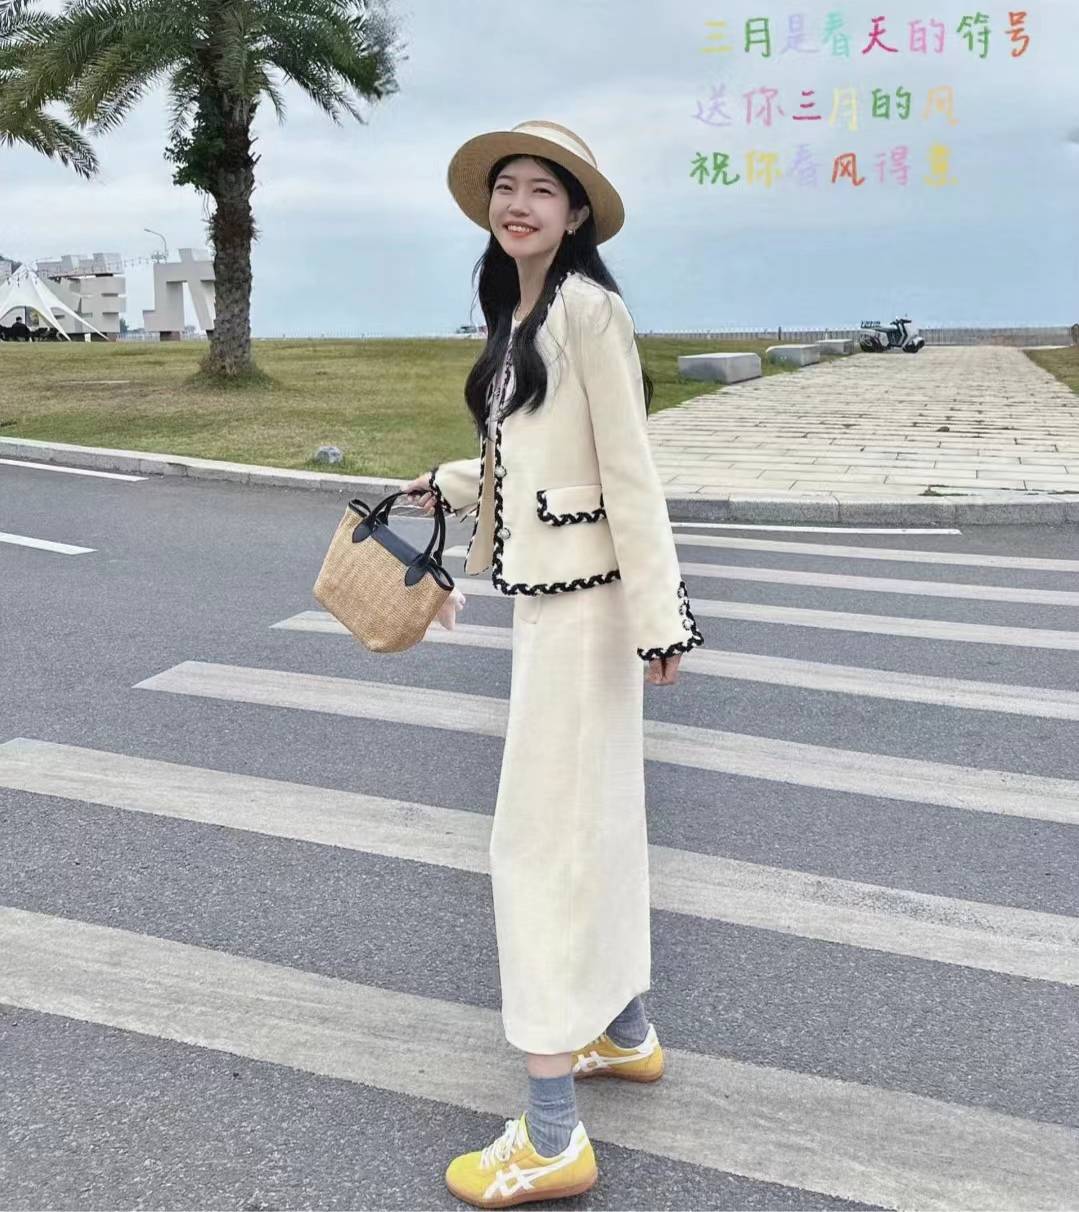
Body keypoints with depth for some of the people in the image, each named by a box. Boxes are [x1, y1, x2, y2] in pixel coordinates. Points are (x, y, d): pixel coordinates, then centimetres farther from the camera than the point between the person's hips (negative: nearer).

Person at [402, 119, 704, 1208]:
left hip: (580, 595, -9)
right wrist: (451, 486, 27)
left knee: (541, 833, -7)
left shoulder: (587, 305, -12)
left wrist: (659, 614, -17)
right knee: (594, 810, 17)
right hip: (543, 588, 9)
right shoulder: (516, 315, 14)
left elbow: (629, 466, -16)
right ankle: (625, 1031, 35)